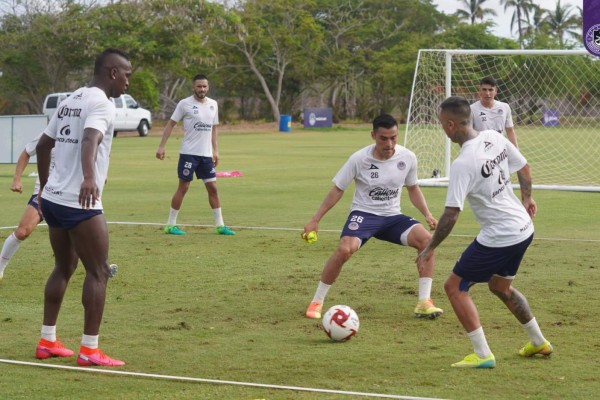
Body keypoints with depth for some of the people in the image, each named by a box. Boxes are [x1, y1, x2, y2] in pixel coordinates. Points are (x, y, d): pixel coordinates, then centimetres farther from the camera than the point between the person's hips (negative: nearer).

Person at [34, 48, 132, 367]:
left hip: (53, 198, 9)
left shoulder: (71, 101, 15)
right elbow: (90, 140, -32)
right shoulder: (100, 103, -12)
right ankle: (89, 350, -4)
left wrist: (44, 187, 34)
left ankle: (47, 341, 21)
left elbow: (43, 145, 23)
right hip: (79, 204, -9)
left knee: (63, 268, 19)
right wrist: (89, 177, -48)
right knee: (98, 272, -2)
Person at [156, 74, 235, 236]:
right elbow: (170, 124, -4)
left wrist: (215, 150, 14)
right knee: (183, 187, -3)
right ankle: (170, 225, 6)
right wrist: (161, 146, -10)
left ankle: (220, 225, 10)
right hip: (188, 153, -5)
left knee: (213, 188, 5)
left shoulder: (213, 104, 9)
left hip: (206, 154, 5)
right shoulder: (185, 104, -7)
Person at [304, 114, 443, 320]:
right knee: (345, 249, -32)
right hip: (363, 214, -3)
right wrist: (315, 220, -6)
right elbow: (337, 189, -4)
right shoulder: (359, 159, -15)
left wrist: (427, 214, 0)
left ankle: (424, 303, -14)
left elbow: (413, 188, 13)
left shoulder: (407, 158, -6)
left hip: (392, 216, 3)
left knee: (426, 239, -22)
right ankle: (317, 302, -12)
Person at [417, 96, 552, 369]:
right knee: (501, 287, 29)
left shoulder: (463, 164, -23)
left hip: (498, 238, -9)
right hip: (524, 229, 9)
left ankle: (482, 355, -2)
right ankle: (539, 342, 39)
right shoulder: (494, 138, -1)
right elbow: (524, 168, 13)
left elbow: (451, 214, -23)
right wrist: (526, 198, 31)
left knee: (455, 287, 2)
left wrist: (430, 249, -12)